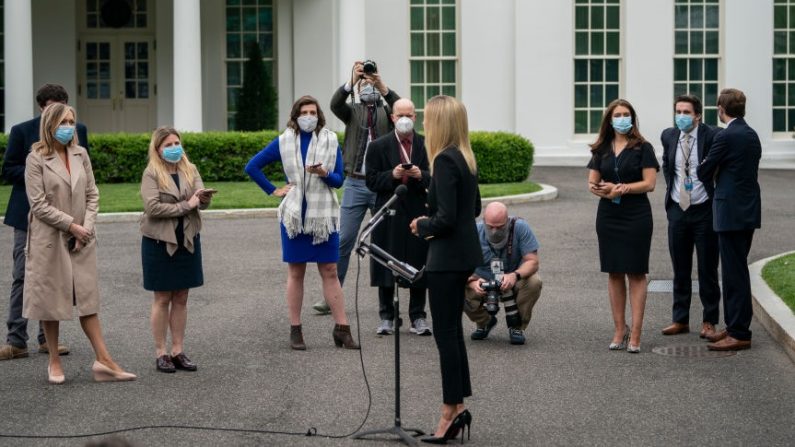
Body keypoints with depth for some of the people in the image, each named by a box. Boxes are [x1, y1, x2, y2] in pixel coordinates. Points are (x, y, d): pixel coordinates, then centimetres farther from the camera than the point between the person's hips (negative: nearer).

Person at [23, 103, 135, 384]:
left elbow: (92, 195, 7)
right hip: (49, 240, -4)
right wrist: (71, 225, -14)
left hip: (81, 240, 4)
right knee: (50, 300, 4)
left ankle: (103, 360, 2)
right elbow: (38, 205, -11)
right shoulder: (36, 159, -7)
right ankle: (54, 362, 13)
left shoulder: (80, 155, 7)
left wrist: (86, 227, -6)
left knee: (88, 298, 4)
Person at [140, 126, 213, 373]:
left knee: (181, 299, 7)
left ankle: (178, 351, 12)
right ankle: (160, 353, 7)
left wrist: (203, 197, -26)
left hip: (187, 240, 4)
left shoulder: (190, 170, 7)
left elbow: (201, 203, -3)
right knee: (163, 299, 2)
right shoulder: (151, 174, -6)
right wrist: (185, 206, -15)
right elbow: (152, 207, -18)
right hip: (160, 241, -4)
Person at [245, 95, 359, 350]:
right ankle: (295, 331, 10)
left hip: (324, 214, 0)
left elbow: (339, 180, 1)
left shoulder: (330, 141, 2)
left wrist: (324, 173, -20)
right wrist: (273, 191, 1)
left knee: (330, 272, 2)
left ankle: (341, 329, 3)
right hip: (294, 215, 0)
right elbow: (252, 167, 8)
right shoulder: (284, 142, 2)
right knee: (296, 273, 5)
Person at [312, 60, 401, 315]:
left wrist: (384, 88, -31)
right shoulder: (353, 111, 9)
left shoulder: (387, 111, 7)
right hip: (355, 184, 1)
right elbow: (335, 104, -13)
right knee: (343, 241, 0)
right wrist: (350, 82, -30)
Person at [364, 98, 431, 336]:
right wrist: (392, 175, -16)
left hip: (418, 213, 1)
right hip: (389, 215, 0)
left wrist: (421, 175, -16)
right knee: (386, 266, 3)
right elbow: (372, 181, -1)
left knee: (418, 267, 3)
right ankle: (386, 317, 14)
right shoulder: (379, 146, 3)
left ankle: (417, 318, 13)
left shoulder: (427, 145, 5)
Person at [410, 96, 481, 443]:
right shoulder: (465, 157, 10)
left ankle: (451, 411, 4)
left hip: (448, 257, -10)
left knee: (445, 332, -2)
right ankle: (458, 406, 21)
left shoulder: (445, 160, -19)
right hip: (463, 252, 10)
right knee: (452, 329, 15)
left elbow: (446, 218, -24)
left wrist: (422, 226, -6)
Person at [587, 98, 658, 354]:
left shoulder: (642, 148, -2)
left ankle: (635, 334, -3)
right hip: (608, 216, 4)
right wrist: (605, 190, -13)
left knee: (636, 273, -3)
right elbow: (592, 182, 7)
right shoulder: (601, 149, 10)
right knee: (614, 273, 7)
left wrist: (622, 188, -17)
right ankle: (619, 329, 15)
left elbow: (650, 183, -9)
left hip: (636, 217, -4)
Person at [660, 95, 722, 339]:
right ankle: (680, 320, 20)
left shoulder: (712, 136, -13)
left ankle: (709, 322, 12)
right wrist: (671, 186, 12)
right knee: (680, 270, 11)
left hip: (704, 210, -5)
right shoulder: (669, 136, 4)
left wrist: (718, 197, -5)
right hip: (677, 210, 5)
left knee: (708, 270, 4)